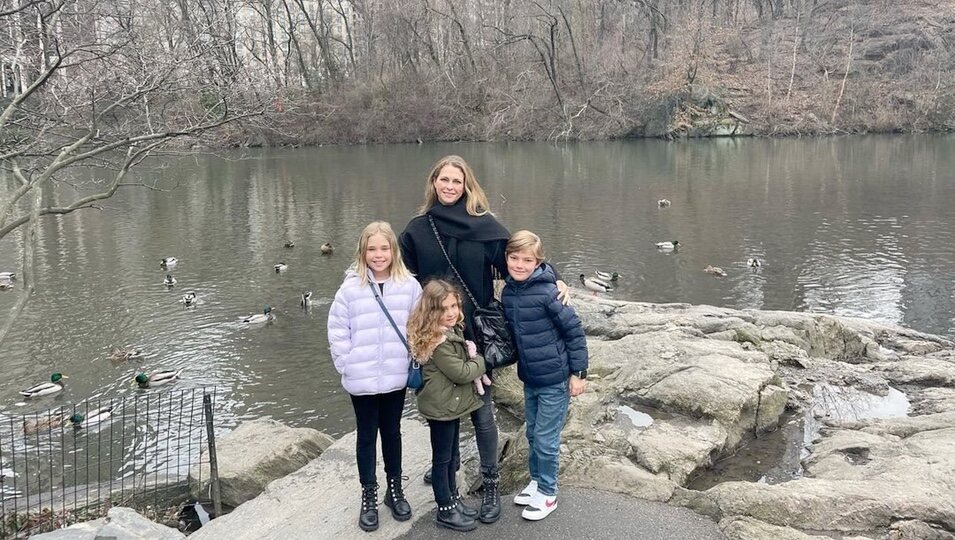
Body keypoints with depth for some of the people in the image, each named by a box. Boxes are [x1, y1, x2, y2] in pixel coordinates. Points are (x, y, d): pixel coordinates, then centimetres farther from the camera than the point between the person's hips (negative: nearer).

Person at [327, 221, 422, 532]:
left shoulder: (409, 286, -6)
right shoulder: (350, 288, -9)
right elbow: (337, 332, -5)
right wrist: (348, 367, -8)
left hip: (396, 378, 1)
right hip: (361, 380, -1)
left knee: (392, 433, 18)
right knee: (366, 436, 13)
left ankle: (395, 489, 35)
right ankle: (369, 496, 28)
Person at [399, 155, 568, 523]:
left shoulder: (484, 224, -5)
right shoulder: (417, 229, 1)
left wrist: (552, 281, -16)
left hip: (476, 332, -2)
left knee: (481, 411, 4)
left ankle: (491, 484, 18)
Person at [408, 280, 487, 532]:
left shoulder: (453, 330, 4)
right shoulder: (437, 342, -26)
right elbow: (460, 372, -23)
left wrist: (469, 352, 0)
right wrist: (480, 362, -8)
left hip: (451, 404, 9)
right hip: (441, 407, -9)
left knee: (452, 456, 22)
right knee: (442, 458, 6)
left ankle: (453, 498, 38)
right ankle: (446, 511, 19)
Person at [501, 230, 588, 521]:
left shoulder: (547, 292, -21)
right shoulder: (508, 292, -1)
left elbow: (575, 331, -15)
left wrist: (579, 372, -12)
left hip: (555, 379, -6)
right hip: (529, 378, 6)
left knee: (546, 439, 5)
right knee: (532, 434, 19)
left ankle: (547, 493, 23)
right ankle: (536, 481, 39)